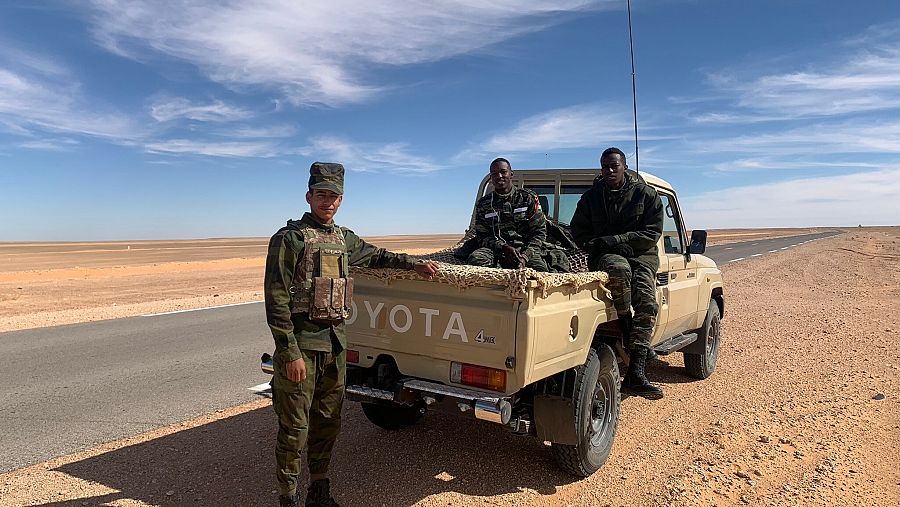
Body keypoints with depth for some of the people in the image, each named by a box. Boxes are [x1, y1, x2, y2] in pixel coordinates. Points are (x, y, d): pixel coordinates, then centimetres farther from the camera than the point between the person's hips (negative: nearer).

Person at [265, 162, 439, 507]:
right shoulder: (289, 238, -8)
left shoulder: (344, 238, 12)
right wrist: (290, 352, -17)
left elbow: (376, 256, 31)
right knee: (295, 429, 2)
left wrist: (413, 264, 22)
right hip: (301, 344, -6)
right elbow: (276, 300, -13)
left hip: (335, 342, 7)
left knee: (328, 423, 15)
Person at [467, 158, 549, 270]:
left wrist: (525, 256, -14)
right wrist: (503, 247, -14)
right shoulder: (483, 204, 14)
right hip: (496, 251, 1)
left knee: (539, 268, -35)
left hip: (525, 249, -1)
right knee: (474, 259, -33)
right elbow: (482, 237, 7)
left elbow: (539, 232, 5)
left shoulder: (528, 198, 10)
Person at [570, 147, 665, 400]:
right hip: (604, 255, 0)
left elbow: (652, 233, -4)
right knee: (619, 269, -39)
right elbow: (578, 232, 6)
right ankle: (626, 331, -21)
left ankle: (635, 374, -29)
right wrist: (599, 244, -14)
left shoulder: (646, 194, 2)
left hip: (641, 254, 0)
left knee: (647, 303, -24)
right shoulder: (591, 197, 8)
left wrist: (616, 239, -15)